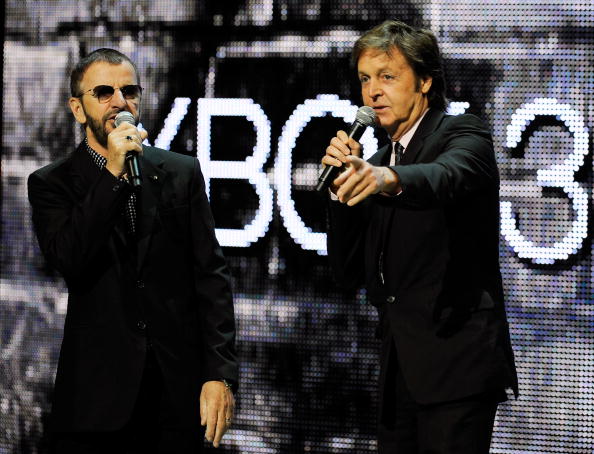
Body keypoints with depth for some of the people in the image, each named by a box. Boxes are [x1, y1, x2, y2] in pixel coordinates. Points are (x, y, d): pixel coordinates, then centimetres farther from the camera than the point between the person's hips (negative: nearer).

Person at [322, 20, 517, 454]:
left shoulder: (463, 135, -3)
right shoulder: (376, 163, 19)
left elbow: (445, 177, -28)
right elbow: (349, 272, 13)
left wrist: (387, 179, -49)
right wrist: (343, 185, 0)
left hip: (456, 366, -7)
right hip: (400, 370, 7)